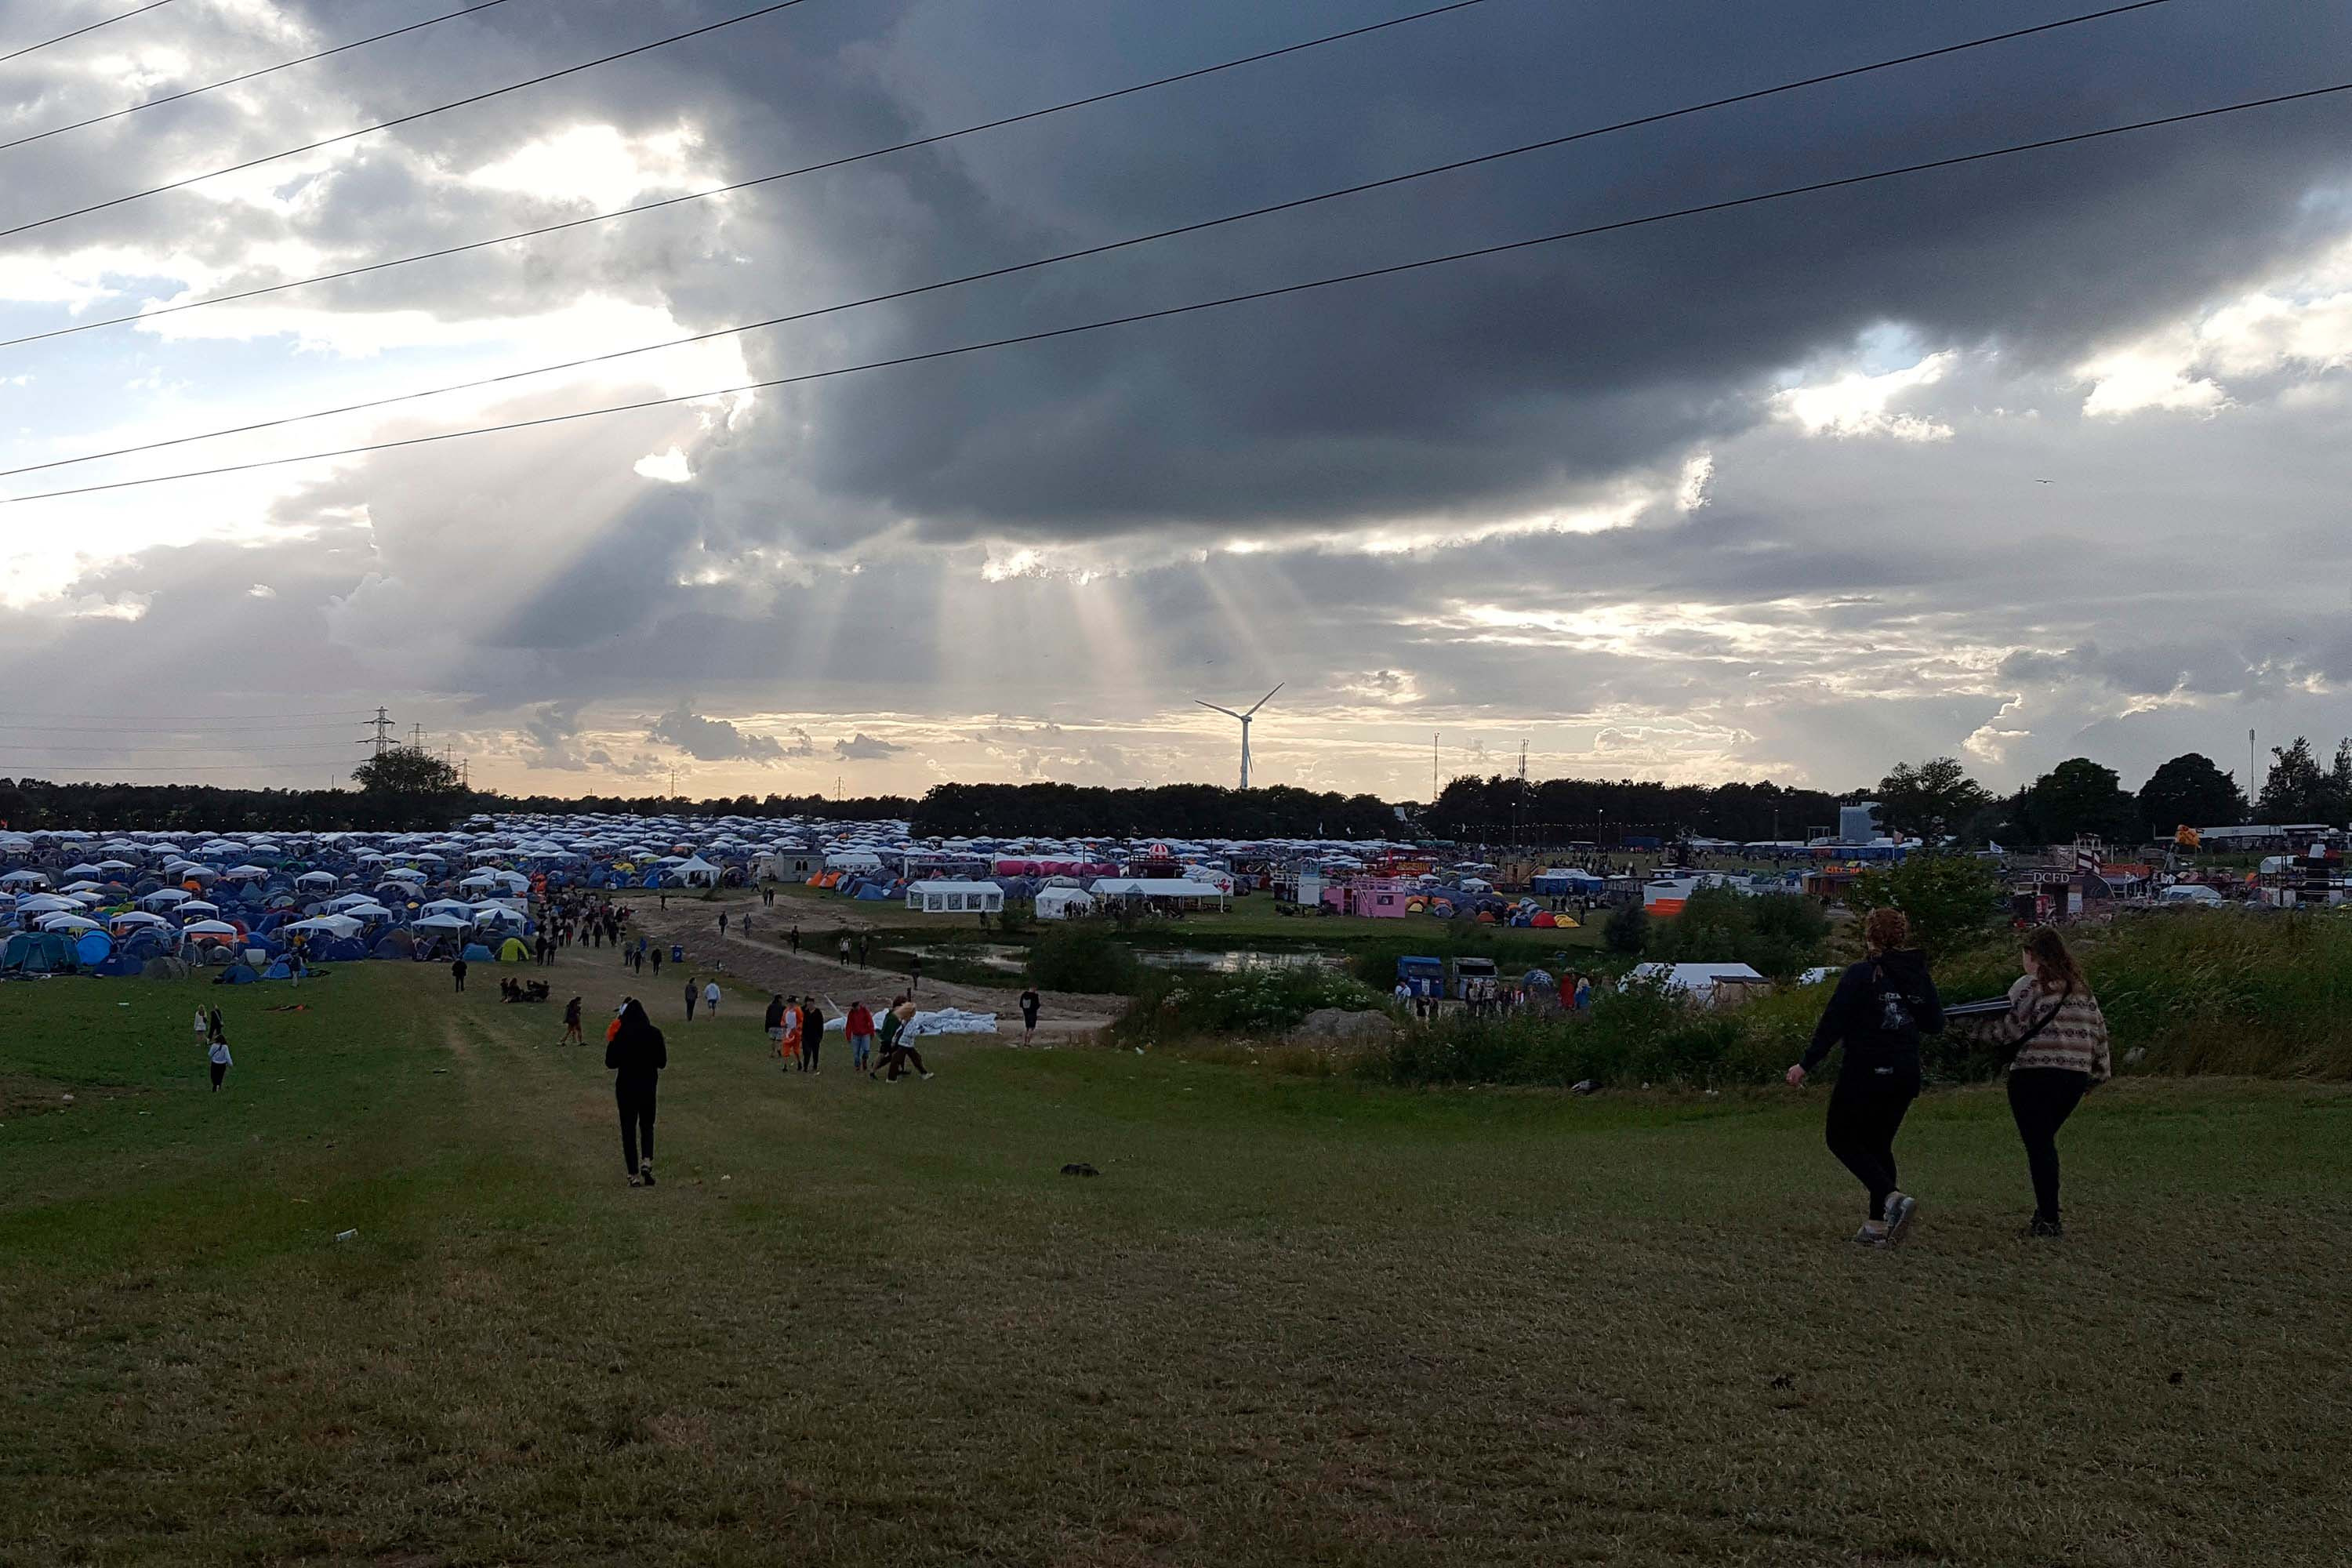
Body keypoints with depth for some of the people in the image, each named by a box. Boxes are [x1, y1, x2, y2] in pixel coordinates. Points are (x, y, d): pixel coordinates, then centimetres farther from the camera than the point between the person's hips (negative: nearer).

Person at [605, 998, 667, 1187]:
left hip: (626, 1087, -2)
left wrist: (611, 1042, 6)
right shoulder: (654, 1034, -6)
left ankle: (634, 1175, 4)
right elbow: (662, 1063, -1)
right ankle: (647, 1161, -4)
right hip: (648, 1086, 2)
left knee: (628, 1129, 7)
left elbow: (611, 1063, -6)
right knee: (647, 1125, 19)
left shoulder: (621, 1036, -11)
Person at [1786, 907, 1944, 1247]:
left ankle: (1893, 1197, -13)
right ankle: (1878, 1225, 13)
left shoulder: (1860, 974, -12)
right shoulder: (1919, 974, 5)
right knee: (1879, 1144, 17)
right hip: (1905, 1076, 6)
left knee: (1841, 1139, 8)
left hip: (1864, 1073, -6)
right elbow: (1935, 1025, 10)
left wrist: (1806, 1064, -9)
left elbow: (1833, 1024, -14)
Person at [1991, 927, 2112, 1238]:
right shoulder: (2082, 989, 16)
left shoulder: (2029, 985, -5)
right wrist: (2100, 1070, 22)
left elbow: (2009, 1028, -10)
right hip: (2075, 1076, 7)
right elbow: (2099, 1029, 16)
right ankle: (2046, 1210, 18)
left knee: (2038, 1145, -3)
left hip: (2034, 1074, -7)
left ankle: (2049, 1220, -6)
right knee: (2045, 1141, 19)